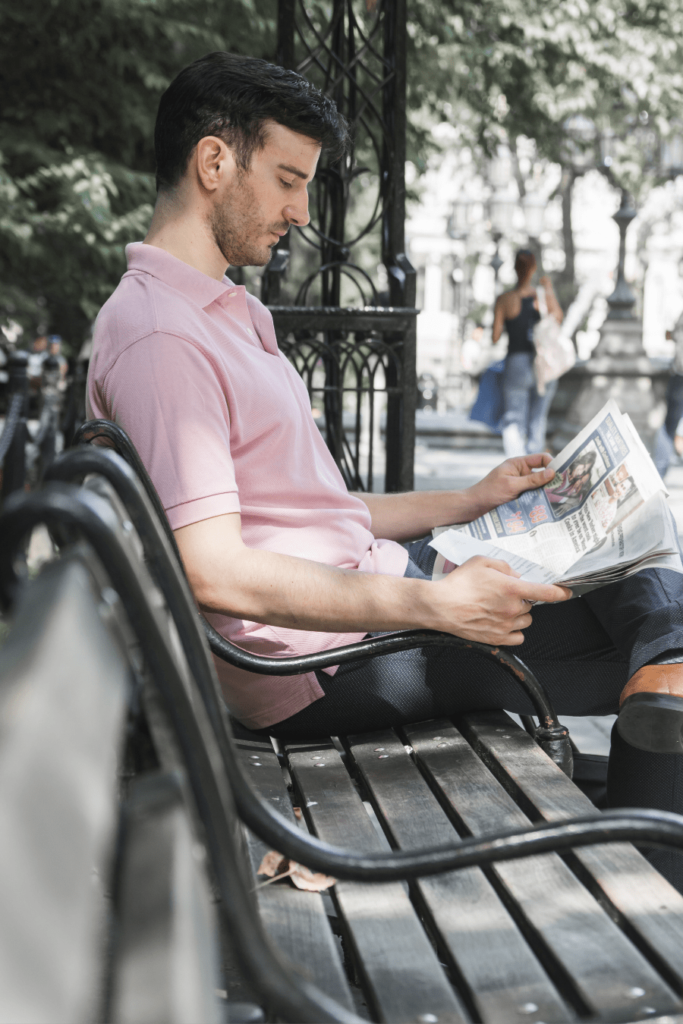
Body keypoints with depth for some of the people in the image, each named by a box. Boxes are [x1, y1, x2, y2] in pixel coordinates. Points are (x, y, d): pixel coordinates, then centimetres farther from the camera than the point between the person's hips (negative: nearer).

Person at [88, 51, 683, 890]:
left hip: (371, 583, 10)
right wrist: (435, 605, -26)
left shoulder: (225, 313, 19)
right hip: (322, 662, -10)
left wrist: (470, 501, 16)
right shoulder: (159, 336, -16)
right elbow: (214, 570, -25)